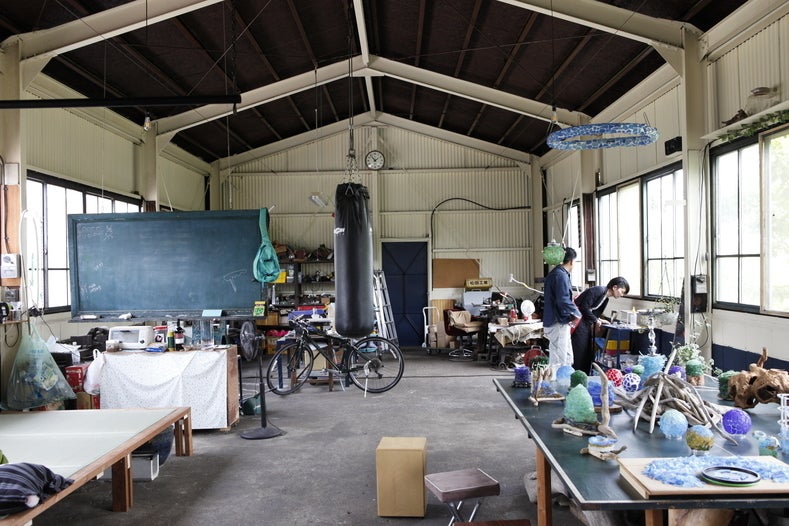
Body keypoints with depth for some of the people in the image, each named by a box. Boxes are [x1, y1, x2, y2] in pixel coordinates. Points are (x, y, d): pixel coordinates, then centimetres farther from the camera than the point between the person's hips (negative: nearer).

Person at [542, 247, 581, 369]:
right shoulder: (561, 275, -18)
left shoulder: (554, 273, 14)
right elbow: (563, 300, -25)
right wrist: (577, 313, -12)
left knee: (568, 358, 17)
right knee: (559, 361, -4)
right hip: (558, 323, -10)